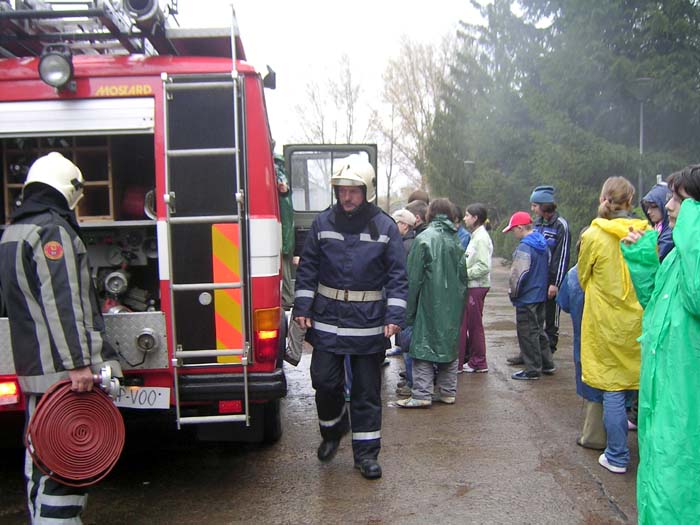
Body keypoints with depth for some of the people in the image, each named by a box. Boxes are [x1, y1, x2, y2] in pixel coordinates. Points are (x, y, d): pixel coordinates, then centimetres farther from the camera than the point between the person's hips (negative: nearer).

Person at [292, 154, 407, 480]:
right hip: (327, 318, 1)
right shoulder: (323, 223, 2)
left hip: (369, 323, -1)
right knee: (324, 381, 3)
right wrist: (302, 307, 0)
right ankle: (333, 429, 32)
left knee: (367, 391, 7)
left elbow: (397, 275, -2)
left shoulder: (385, 227, -2)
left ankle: (366, 452, 19)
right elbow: (307, 268, 7)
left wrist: (394, 315, -11)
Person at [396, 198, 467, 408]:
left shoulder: (424, 239, -9)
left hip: (430, 303, -6)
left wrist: (409, 310, -5)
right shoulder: (456, 240, 9)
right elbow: (463, 276, 13)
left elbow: (414, 278, -10)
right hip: (453, 305, 6)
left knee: (423, 345, -2)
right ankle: (448, 391, 18)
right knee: (449, 343, 13)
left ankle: (422, 394, -4)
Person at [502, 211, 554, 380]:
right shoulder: (542, 244, 8)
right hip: (540, 295, 9)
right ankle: (546, 364, 28)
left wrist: (513, 292, -10)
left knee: (527, 333, 1)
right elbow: (548, 266, 17)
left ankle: (532, 369, 8)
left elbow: (519, 273, -24)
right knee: (538, 330, 20)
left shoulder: (524, 247, -21)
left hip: (527, 298, -9)